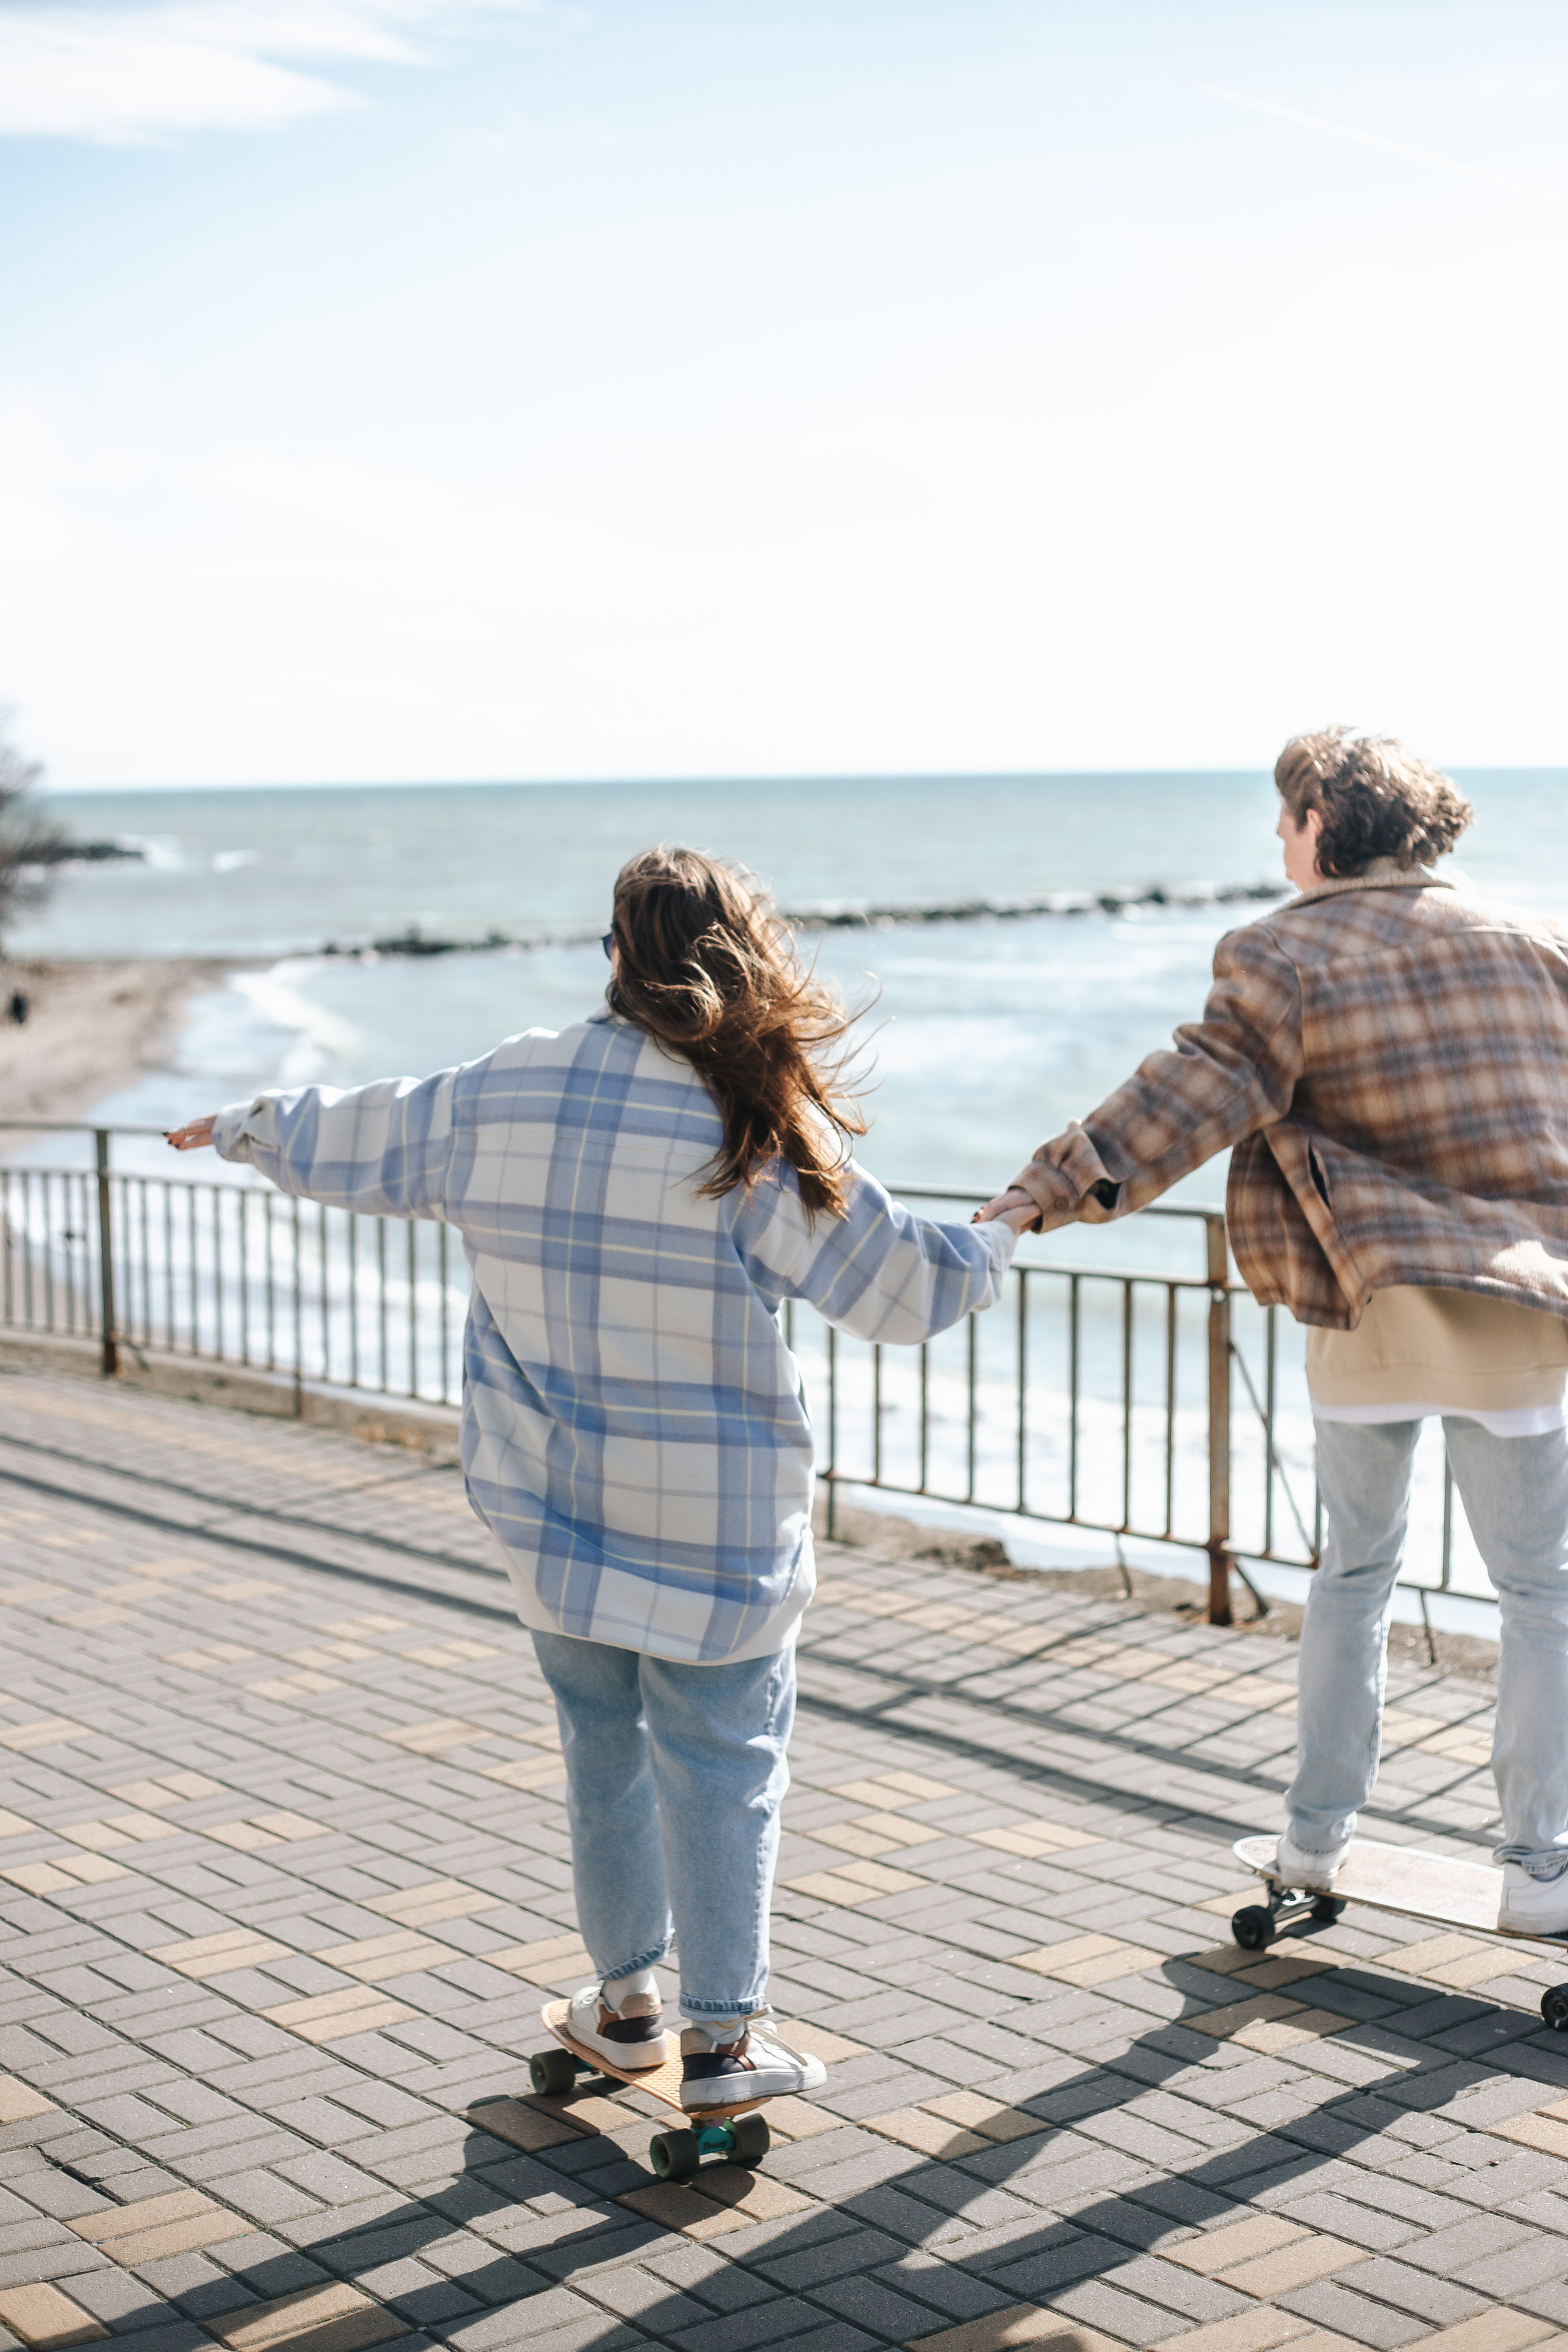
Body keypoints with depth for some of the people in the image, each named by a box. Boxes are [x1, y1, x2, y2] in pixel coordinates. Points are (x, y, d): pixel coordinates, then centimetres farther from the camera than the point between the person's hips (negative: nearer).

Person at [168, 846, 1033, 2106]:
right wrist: (997, 1242, 12)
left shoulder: (501, 1093, -2)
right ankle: (725, 2038, 15)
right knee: (720, 1766, 7)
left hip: (549, 1508, 5)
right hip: (710, 1526, -4)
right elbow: (900, 1285, -10)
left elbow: (357, 1140, 15)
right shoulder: (758, 1132, -16)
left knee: (603, 1751, 19)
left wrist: (250, 1127, 36)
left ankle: (626, 2002, 33)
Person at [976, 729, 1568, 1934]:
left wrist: (1063, 1183, -22)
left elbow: (1197, 1091, -18)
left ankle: (1318, 1835, 23)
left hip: (1365, 1307, 0)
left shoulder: (1289, 957, -5)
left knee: (1356, 1566, 18)